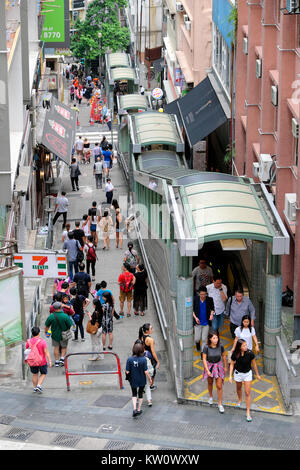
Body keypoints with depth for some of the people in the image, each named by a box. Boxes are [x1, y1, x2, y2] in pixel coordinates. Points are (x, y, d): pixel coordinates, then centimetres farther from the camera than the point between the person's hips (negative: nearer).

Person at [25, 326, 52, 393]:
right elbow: (46, 352, -16)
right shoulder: (42, 341, -17)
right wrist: (50, 361, -11)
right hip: (42, 362, -3)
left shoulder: (28, 342, -6)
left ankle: (35, 388, 27)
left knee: (35, 374, 21)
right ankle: (39, 385, 1)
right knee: (43, 374, 17)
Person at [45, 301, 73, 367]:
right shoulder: (65, 316, -20)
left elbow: (47, 325, -2)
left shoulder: (51, 316, -16)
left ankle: (57, 361, 19)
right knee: (64, 347, 20)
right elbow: (70, 325, -12)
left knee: (56, 347, 16)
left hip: (55, 334, 1)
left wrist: (46, 331, 17)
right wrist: (69, 332, 10)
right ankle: (62, 358, 5)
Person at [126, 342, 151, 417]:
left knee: (134, 394, 21)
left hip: (133, 380, 0)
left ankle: (134, 409, 4)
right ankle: (139, 409, 33)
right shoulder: (143, 359, -22)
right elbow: (146, 372, -18)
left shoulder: (129, 359, -19)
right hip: (142, 380, 0)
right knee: (140, 394, 22)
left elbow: (127, 372, -16)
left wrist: (126, 372, 7)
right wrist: (149, 378, -2)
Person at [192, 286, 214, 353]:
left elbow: (212, 308, 7)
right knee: (197, 339, 6)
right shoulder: (195, 299, -11)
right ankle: (197, 343, 42)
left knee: (204, 339, 2)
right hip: (198, 322, 0)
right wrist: (195, 317, -14)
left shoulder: (209, 299, -10)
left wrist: (211, 314, -13)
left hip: (206, 323, 0)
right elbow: (192, 309, 0)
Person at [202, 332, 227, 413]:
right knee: (210, 383, 24)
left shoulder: (220, 346, -18)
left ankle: (220, 404, 15)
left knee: (219, 386, -1)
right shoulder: (206, 347, -23)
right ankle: (211, 397, 51)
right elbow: (204, 359, -16)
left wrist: (225, 367, 8)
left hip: (218, 366, 0)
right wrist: (207, 370, -20)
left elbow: (223, 356, -1)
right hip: (209, 366, 0)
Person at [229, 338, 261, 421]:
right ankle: (239, 400, 59)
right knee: (239, 388, 26)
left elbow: (254, 364, -9)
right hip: (238, 373, 1)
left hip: (248, 374, -1)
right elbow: (232, 364, -6)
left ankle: (248, 413, 4)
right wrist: (230, 376, -10)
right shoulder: (235, 354, -22)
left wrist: (257, 375, 2)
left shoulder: (250, 353, -25)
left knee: (247, 393, -3)